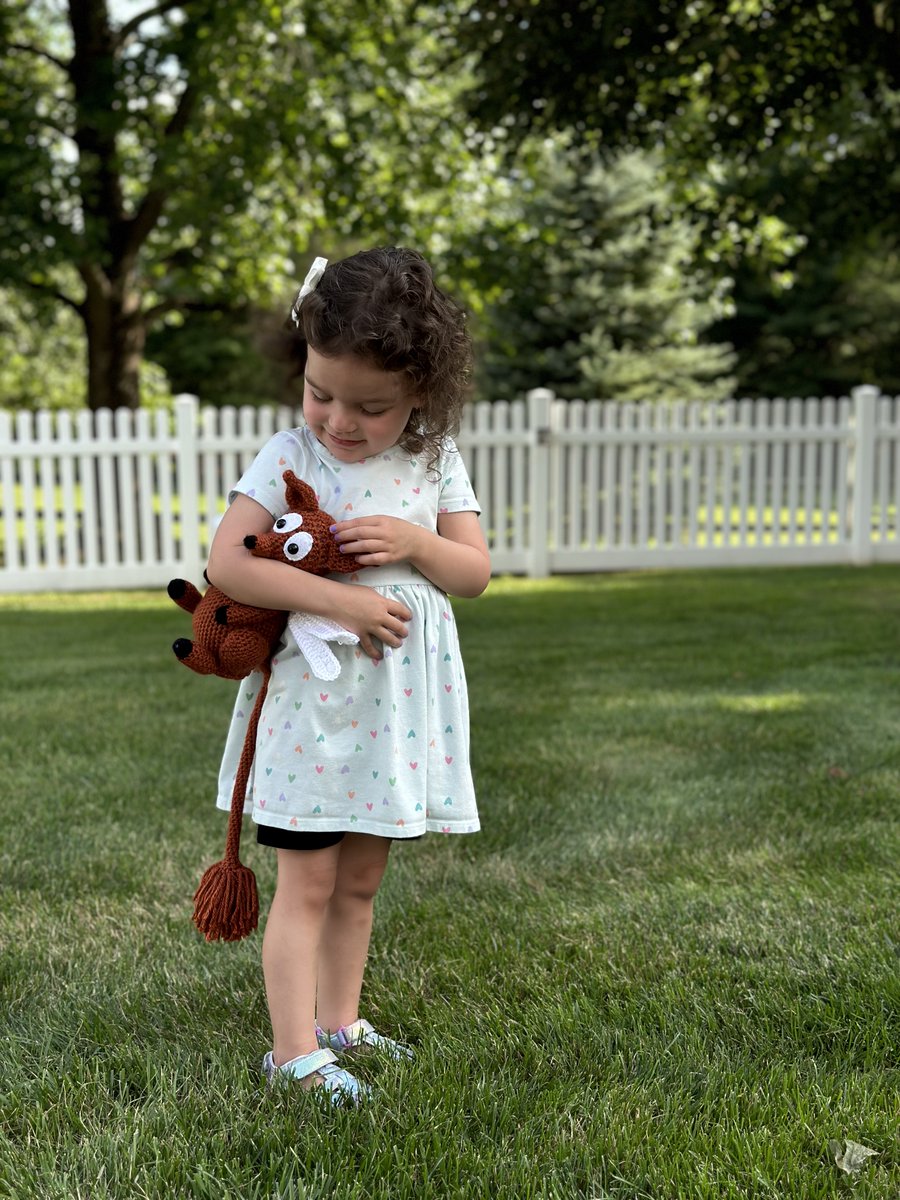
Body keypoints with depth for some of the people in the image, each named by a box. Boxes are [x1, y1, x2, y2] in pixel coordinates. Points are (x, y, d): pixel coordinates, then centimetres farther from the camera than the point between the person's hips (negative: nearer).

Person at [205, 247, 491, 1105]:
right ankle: (293, 1052, 11)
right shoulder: (289, 457, -9)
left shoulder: (434, 463, 2)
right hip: (311, 706, -4)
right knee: (307, 883, 1)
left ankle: (339, 1022, 31)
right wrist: (336, 597, -25)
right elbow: (225, 563, -18)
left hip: (401, 709, 4)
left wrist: (412, 541, -16)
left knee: (360, 880, 16)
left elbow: (476, 572, 3)